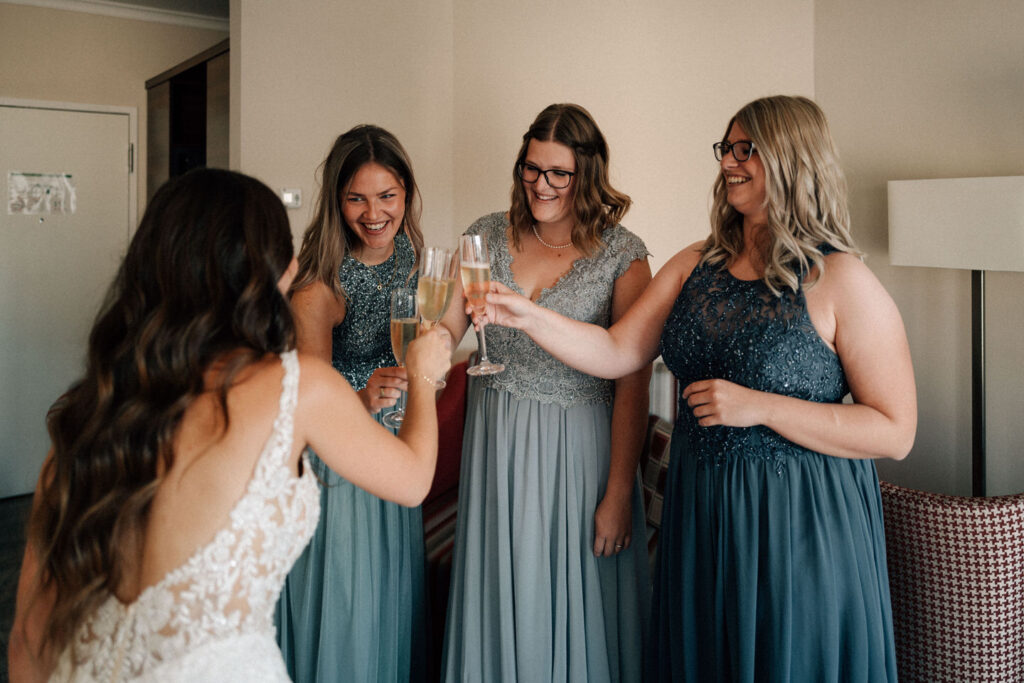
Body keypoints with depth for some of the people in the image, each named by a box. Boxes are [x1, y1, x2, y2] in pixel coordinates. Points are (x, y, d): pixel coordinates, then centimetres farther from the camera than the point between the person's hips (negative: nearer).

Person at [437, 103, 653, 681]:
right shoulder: (488, 236, 3)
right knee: (502, 597, 16)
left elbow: (633, 383, -11)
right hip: (497, 441, 3)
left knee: (577, 603, 10)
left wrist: (618, 494, -13)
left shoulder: (623, 254, -8)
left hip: (579, 445, -3)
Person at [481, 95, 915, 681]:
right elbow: (617, 354, 1)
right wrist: (530, 317, -13)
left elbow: (895, 432, -14)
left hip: (800, 524, -5)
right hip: (698, 512, 5)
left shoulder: (842, 282, -13)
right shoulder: (696, 265, 4)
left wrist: (757, 406, -21)